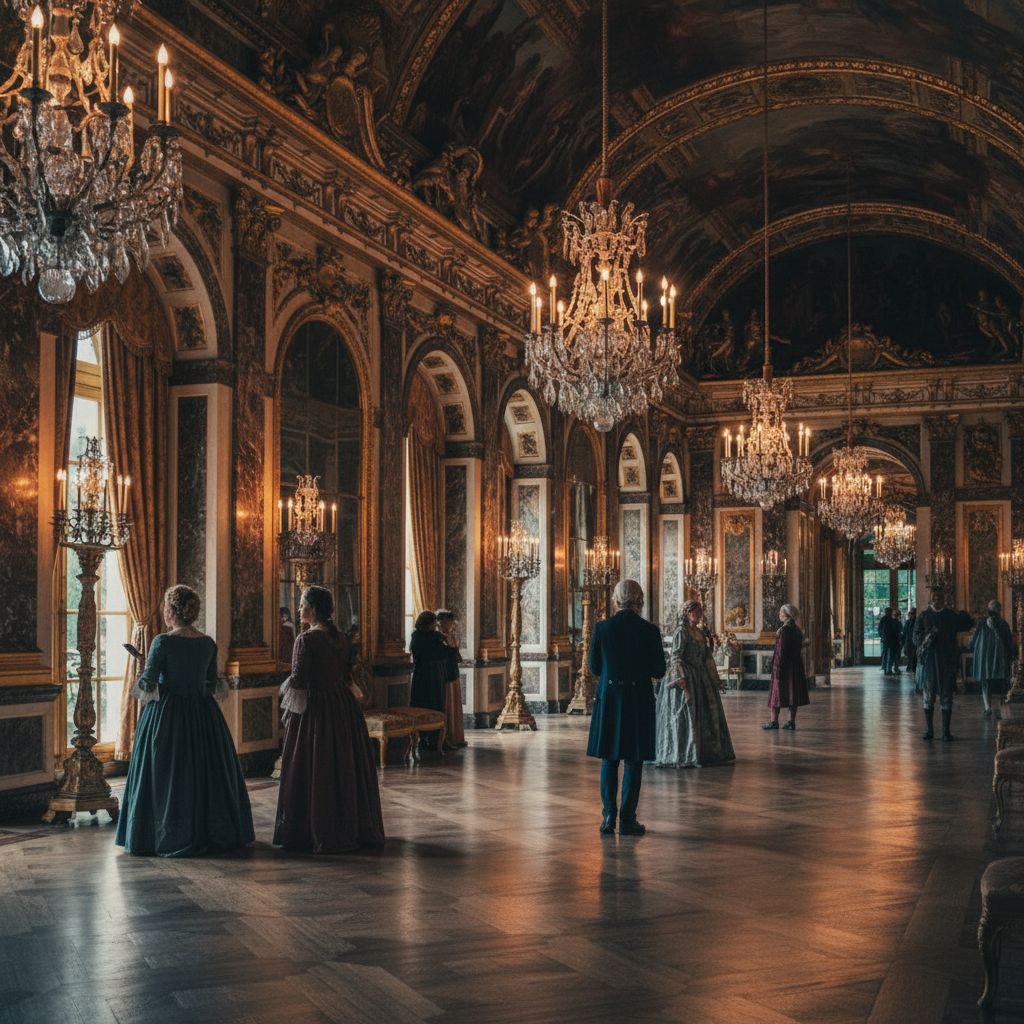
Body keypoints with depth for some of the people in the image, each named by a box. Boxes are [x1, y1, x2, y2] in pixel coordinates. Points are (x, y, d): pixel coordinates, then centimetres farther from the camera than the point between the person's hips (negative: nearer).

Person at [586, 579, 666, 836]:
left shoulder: (602, 627, -5)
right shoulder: (649, 630, -8)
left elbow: (594, 667, 2)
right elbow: (659, 671, -3)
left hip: (609, 697, 1)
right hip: (639, 698, -1)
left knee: (608, 760, 14)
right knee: (633, 761, 7)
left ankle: (608, 816, 10)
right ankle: (627, 820, 8)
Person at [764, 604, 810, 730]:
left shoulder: (784, 630, -15)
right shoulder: (797, 629, 9)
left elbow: (781, 650, -19)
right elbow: (800, 649, 14)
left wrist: (777, 668, -18)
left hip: (784, 664, -8)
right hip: (796, 665, 8)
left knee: (777, 691, -1)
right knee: (793, 693, 8)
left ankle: (774, 722, -1)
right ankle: (792, 722, 8)